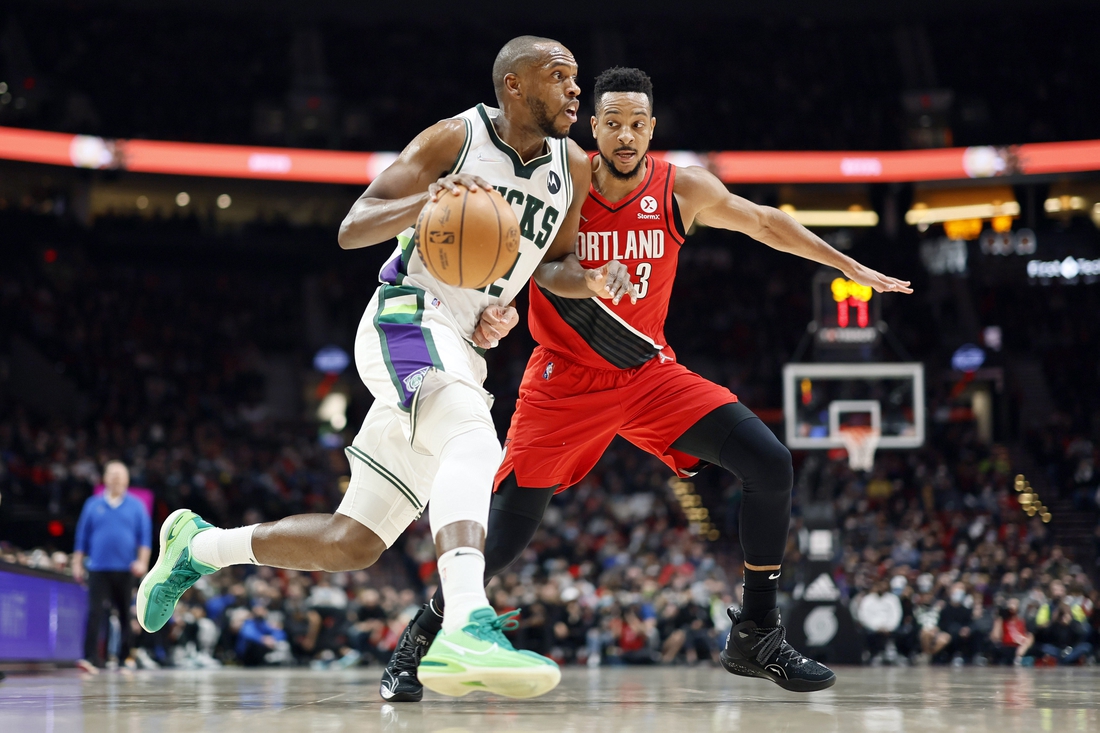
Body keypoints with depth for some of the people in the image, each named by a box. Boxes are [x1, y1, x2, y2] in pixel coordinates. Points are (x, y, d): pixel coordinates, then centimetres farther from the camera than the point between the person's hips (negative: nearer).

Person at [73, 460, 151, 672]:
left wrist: (142, 561, -8)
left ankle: (125, 656, 16)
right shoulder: (93, 505, 9)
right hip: (99, 568, 0)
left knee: (126, 615, 6)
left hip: (126, 569, 0)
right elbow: (82, 536, 10)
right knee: (95, 613, -11)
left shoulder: (136, 506, 7)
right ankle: (91, 657, -16)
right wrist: (77, 563, 5)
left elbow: (145, 536, 3)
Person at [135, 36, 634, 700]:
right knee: (474, 435, -38)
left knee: (351, 544, 6)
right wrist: (425, 201, -27)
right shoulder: (456, 139, -5)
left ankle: (199, 545, 27)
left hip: (460, 356, 7)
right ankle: (469, 627, -56)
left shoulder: (572, 168, 11)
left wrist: (597, 276, -1)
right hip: (409, 317, -7)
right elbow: (352, 229, -7)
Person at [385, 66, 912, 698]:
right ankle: (425, 633, 19)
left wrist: (853, 269, 9)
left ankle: (756, 636, -2)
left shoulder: (683, 190, -8)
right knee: (505, 539, -10)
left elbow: (763, 223, 7)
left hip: (649, 373, 3)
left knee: (771, 465, -15)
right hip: (566, 380, -3)